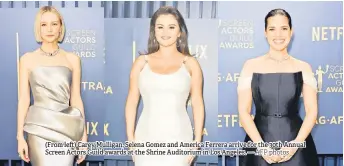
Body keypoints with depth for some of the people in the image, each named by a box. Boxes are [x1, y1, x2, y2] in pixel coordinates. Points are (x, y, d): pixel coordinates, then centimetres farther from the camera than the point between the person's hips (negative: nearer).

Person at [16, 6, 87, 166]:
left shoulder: (72, 59, 6)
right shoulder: (28, 59, 4)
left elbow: (76, 99, 6)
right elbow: (23, 99, 3)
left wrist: (83, 135, 3)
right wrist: (20, 135, -2)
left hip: (65, 129, 1)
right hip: (39, 129, -1)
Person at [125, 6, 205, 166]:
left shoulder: (190, 63, 3)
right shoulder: (142, 62, 4)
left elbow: (197, 104, 3)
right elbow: (131, 102, 6)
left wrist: (197, 140, -1)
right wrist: (130, 138, 1)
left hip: (178, 138, -1)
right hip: (147, 138, 1)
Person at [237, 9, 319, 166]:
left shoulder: (303, 68, 3)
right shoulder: (251, 66, 0)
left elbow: (312, 111, 0)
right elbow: (243, 111, -3)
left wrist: (296, 143, -13)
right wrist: (262, 145, -13)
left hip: (296, 146, 1)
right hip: (259, 143, 0)